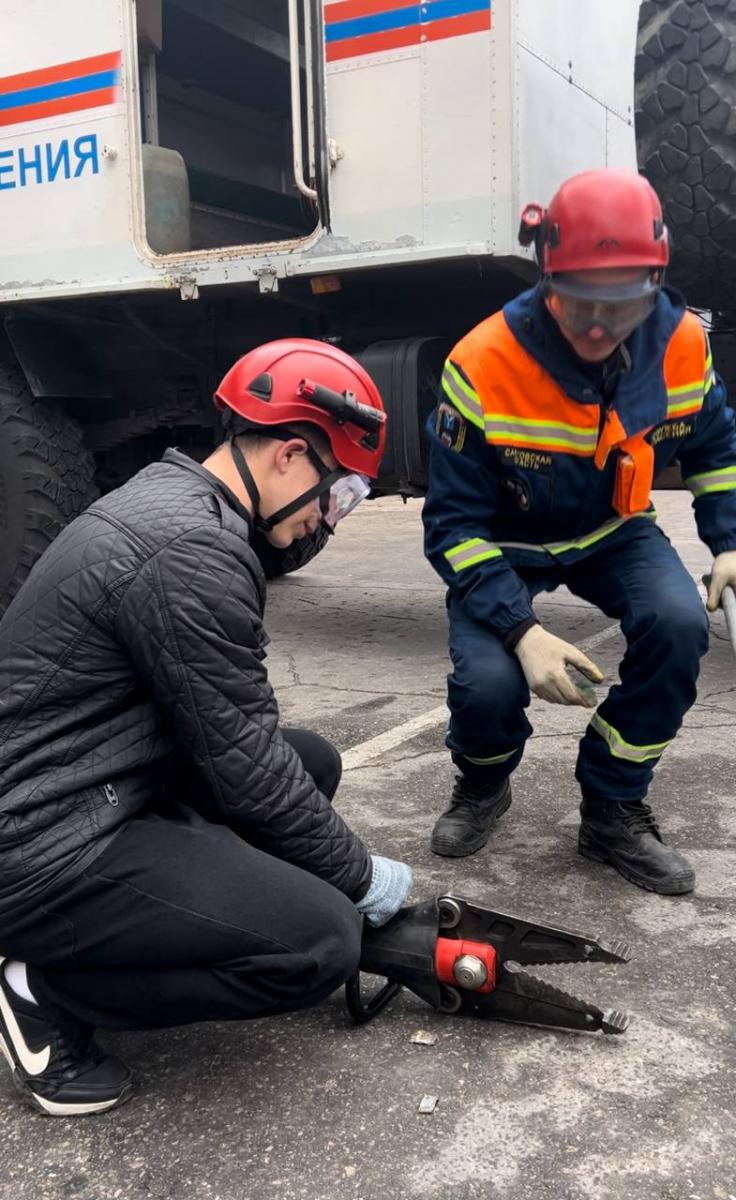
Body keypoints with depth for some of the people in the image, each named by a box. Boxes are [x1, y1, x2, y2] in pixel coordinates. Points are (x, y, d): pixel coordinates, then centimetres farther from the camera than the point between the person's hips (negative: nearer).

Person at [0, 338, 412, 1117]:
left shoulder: (168, 497, 9)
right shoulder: (193, 549, -23)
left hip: (78, 797, 10)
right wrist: (360, 875, -2)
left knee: (311, 764, 15)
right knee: (321, 942, -15)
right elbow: (245, 768, -18)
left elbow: (233, 731, 15)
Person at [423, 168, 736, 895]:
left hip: (613, 533, 3)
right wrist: (521, 629, -36)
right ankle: (483, 786, 13)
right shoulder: (483, 365, -29)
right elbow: (453, 525, -24)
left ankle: (612, 809, -3)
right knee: (487, 685, -26)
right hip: (508, 545, -3)